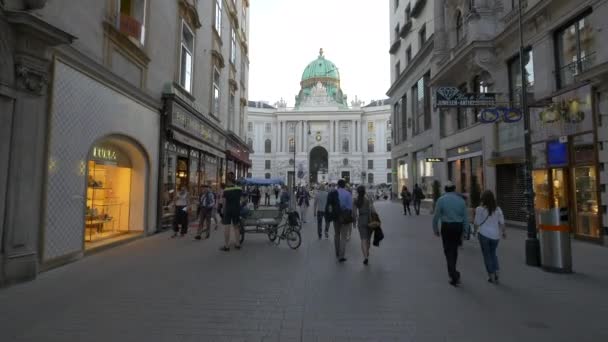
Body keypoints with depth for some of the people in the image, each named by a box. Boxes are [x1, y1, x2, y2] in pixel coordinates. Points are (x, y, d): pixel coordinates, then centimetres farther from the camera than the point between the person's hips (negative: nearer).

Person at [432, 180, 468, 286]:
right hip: (458, 226, 4)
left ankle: (454, 275, -4)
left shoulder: (441, 199, -6)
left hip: (446, 227, -4)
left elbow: (436, 216, -6)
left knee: (448, 251, 3)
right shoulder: (461, 199, 2)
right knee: (454, 249, 19)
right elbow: (465, 218, 4)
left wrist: (435, 229, 7)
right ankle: (452, 272, 35)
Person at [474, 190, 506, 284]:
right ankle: (496, 272, 14)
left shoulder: (480, 209, -10)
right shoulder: (497, 209, 1)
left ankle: (491, 275, 13)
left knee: (487, 255, 9)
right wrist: (503, 232, 20)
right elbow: (502, 222, 5)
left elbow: (477, 223, -8)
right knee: (493, 253, 21)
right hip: (495, 235, 4)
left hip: (484, 234, -4)